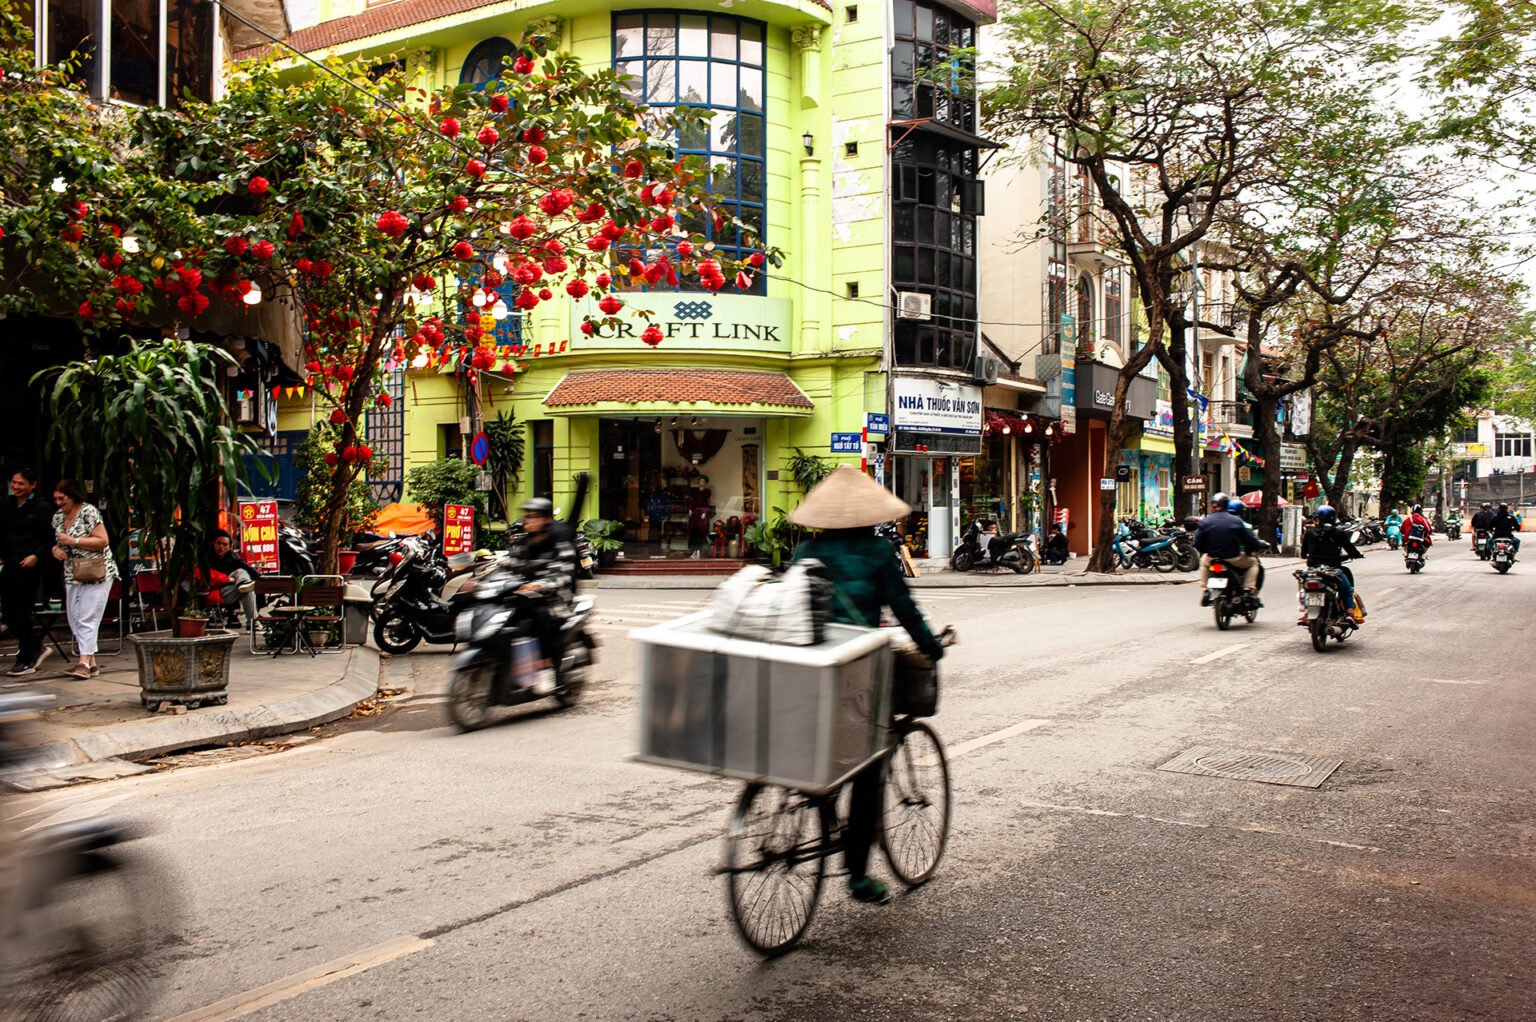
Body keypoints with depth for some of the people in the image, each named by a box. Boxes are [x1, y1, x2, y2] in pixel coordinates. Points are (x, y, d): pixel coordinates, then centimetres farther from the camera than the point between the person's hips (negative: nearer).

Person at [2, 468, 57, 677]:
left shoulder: (41, 508, -6)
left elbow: (49, 540, -6)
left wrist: (36, 555, -20)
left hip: (29, 566, -6)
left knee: (22, 614, -2)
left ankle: (26, 661, 9)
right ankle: (37, 647, 25)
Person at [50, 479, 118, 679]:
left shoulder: (88, 512, -11)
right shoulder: (58, 516, 12)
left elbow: (103, 541, -15)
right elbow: (58, 541, 23)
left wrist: (73, 541, -19)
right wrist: (56, 549, 1)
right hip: (72, 575, 8)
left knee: (87, 619, -11)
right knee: (74, 619, 6)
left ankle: (84, 663, -12)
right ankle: (92, 663, 11)